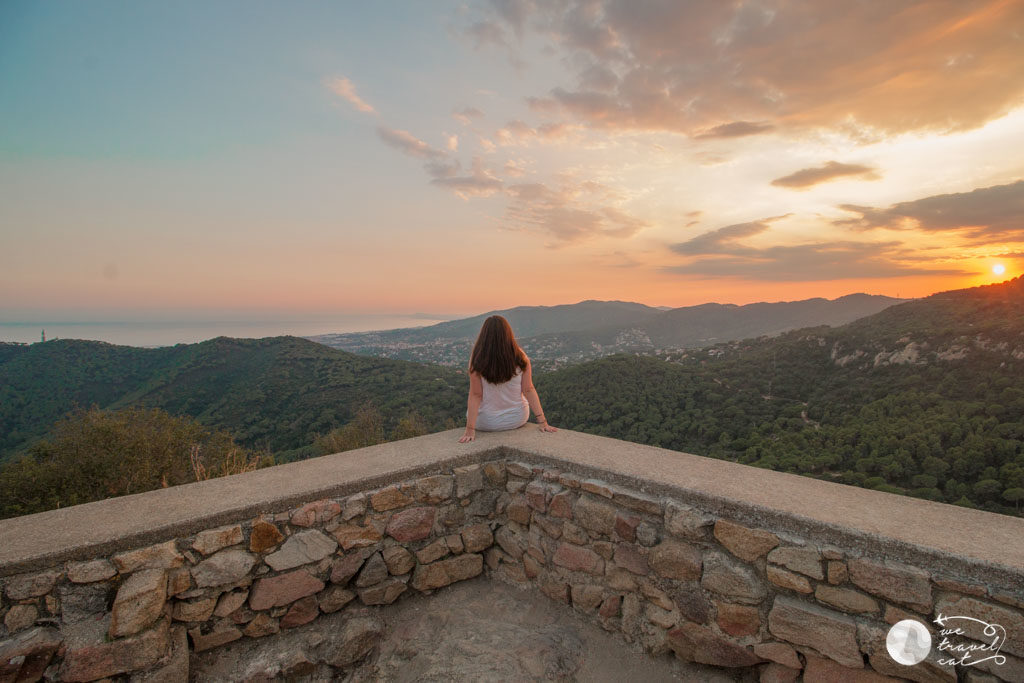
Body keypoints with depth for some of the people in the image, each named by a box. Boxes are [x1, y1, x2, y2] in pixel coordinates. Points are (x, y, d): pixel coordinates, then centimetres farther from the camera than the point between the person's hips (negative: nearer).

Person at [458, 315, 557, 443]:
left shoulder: (477, 360, -20)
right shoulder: (520, 357, -15)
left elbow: (475, 395, -20)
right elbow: (528, 390, -15)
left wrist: (470, 430, -16)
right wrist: (542, 422, -10)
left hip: (487, 423, -1)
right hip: (518, 419, 2)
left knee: (469, 410, 32)